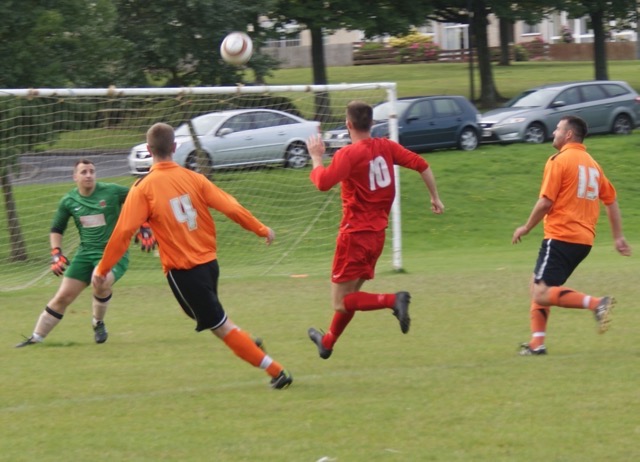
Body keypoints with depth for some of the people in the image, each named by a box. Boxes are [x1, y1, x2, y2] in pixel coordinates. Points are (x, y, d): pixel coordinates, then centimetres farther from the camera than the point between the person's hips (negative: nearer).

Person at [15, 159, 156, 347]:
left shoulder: (111, 191, -9)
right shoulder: (69, 201, 1)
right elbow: (56, 230, 15)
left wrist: (145, 228, -5)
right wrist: (56, 253, 2)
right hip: (86, 253, 4)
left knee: (101, 283, -33)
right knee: (63, 297, -2)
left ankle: (98, 323, -4)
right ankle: (36, 338, 11)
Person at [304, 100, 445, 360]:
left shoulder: (348, 154, -16)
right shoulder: (386, 147, 3)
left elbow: (323, 183, -26)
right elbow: (421, 165, 3)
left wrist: (316, 157, -10)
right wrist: (435, 197, 13)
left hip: (354, 234, -7)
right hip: (378, 233, 8)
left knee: (342, 301, -4)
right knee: (350, 293, 22)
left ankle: (393, 300, -25)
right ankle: (327, 343, 37)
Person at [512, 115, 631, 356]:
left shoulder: (559, 160, -7)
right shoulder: (591, 163, 16)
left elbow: (545, 202, -12)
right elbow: (611, 200, 17)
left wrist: (526, 228, 1)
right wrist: (618, 237, 21)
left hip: (560, 236, -9)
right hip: (584, 239, 9)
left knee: (542, 295, -14)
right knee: (539, 286, 16)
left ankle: (596, 303, -26)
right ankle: (537, 343, 9)